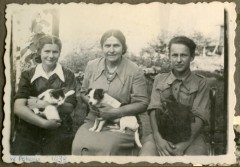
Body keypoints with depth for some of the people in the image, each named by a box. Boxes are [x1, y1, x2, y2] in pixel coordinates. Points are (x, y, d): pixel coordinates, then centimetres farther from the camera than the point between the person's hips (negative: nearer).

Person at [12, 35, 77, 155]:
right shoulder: (27, 75, 7)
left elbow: (69, 107, -3)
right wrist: (44, 122, -15)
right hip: (28, 132, 1)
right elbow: (18, 108, -5)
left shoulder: (67, 76, 7)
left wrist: (41, 104, -12)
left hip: (58, 132, 0)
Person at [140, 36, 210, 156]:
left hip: (190, 137, -1)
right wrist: (158, 138, -15)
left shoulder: (201, 83, 6)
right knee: (145, 156, -29)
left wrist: (183, 145, -19)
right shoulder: (159, 79, 15)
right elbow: (154, 110, 4)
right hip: (161, 134, 2)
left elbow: (199, 117, -4)